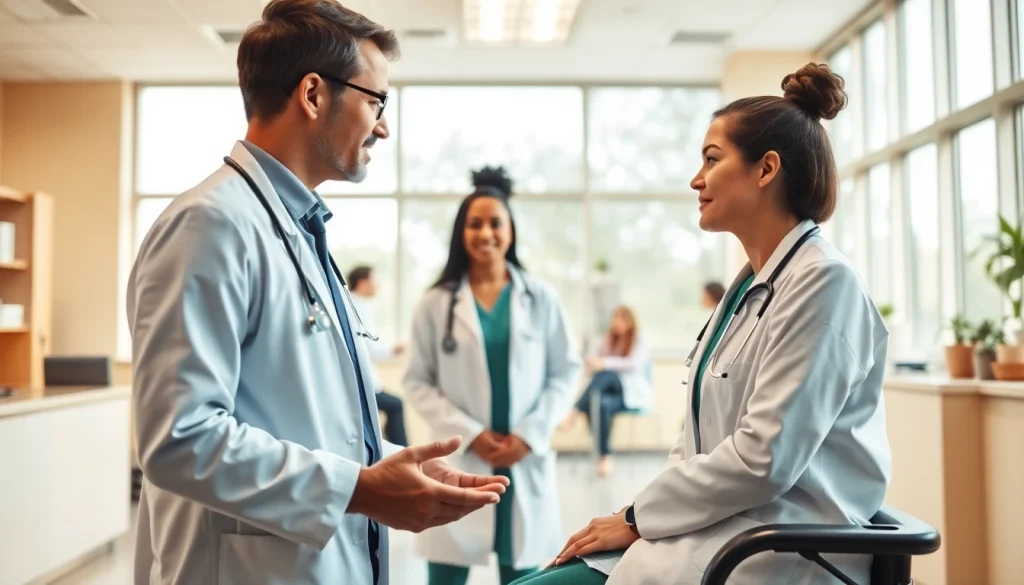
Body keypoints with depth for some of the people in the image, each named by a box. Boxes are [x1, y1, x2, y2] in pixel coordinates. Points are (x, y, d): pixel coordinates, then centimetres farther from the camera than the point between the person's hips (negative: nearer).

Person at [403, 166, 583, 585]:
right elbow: (418, 383, 0)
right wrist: (470, 434, -10)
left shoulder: (540, 298, 4)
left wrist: (530, 434, -7)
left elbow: (566, 371, 5)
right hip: (459, 461, -1)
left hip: (525, 461, 1)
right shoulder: (436, 303, 0)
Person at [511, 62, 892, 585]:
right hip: (723, 527, 8)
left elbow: (765, 457, -19)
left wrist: (638, 518, -12)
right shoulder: (750, 285, 16)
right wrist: (634, 516, 1)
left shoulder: (822, 280, -12)